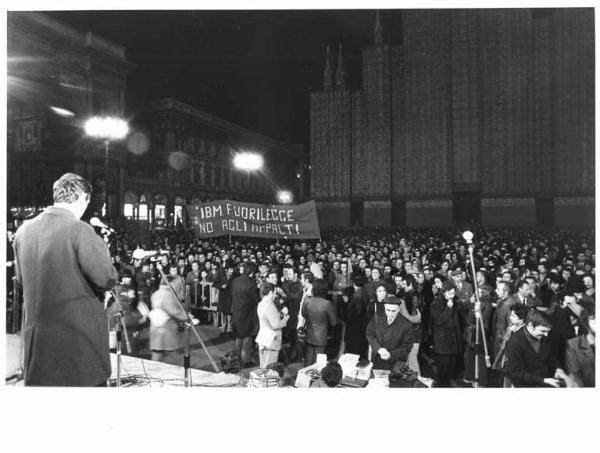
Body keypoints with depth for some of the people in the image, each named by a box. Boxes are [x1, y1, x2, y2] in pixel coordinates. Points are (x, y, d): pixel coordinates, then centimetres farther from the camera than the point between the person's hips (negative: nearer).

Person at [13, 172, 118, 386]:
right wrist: (104, 256, 3)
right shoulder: (80, 230, -16)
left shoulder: (24, 230, 4)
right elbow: (106, 279, -15)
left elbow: (21, 278, 16)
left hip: (36, 336, 6)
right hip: (79, 334, -6)